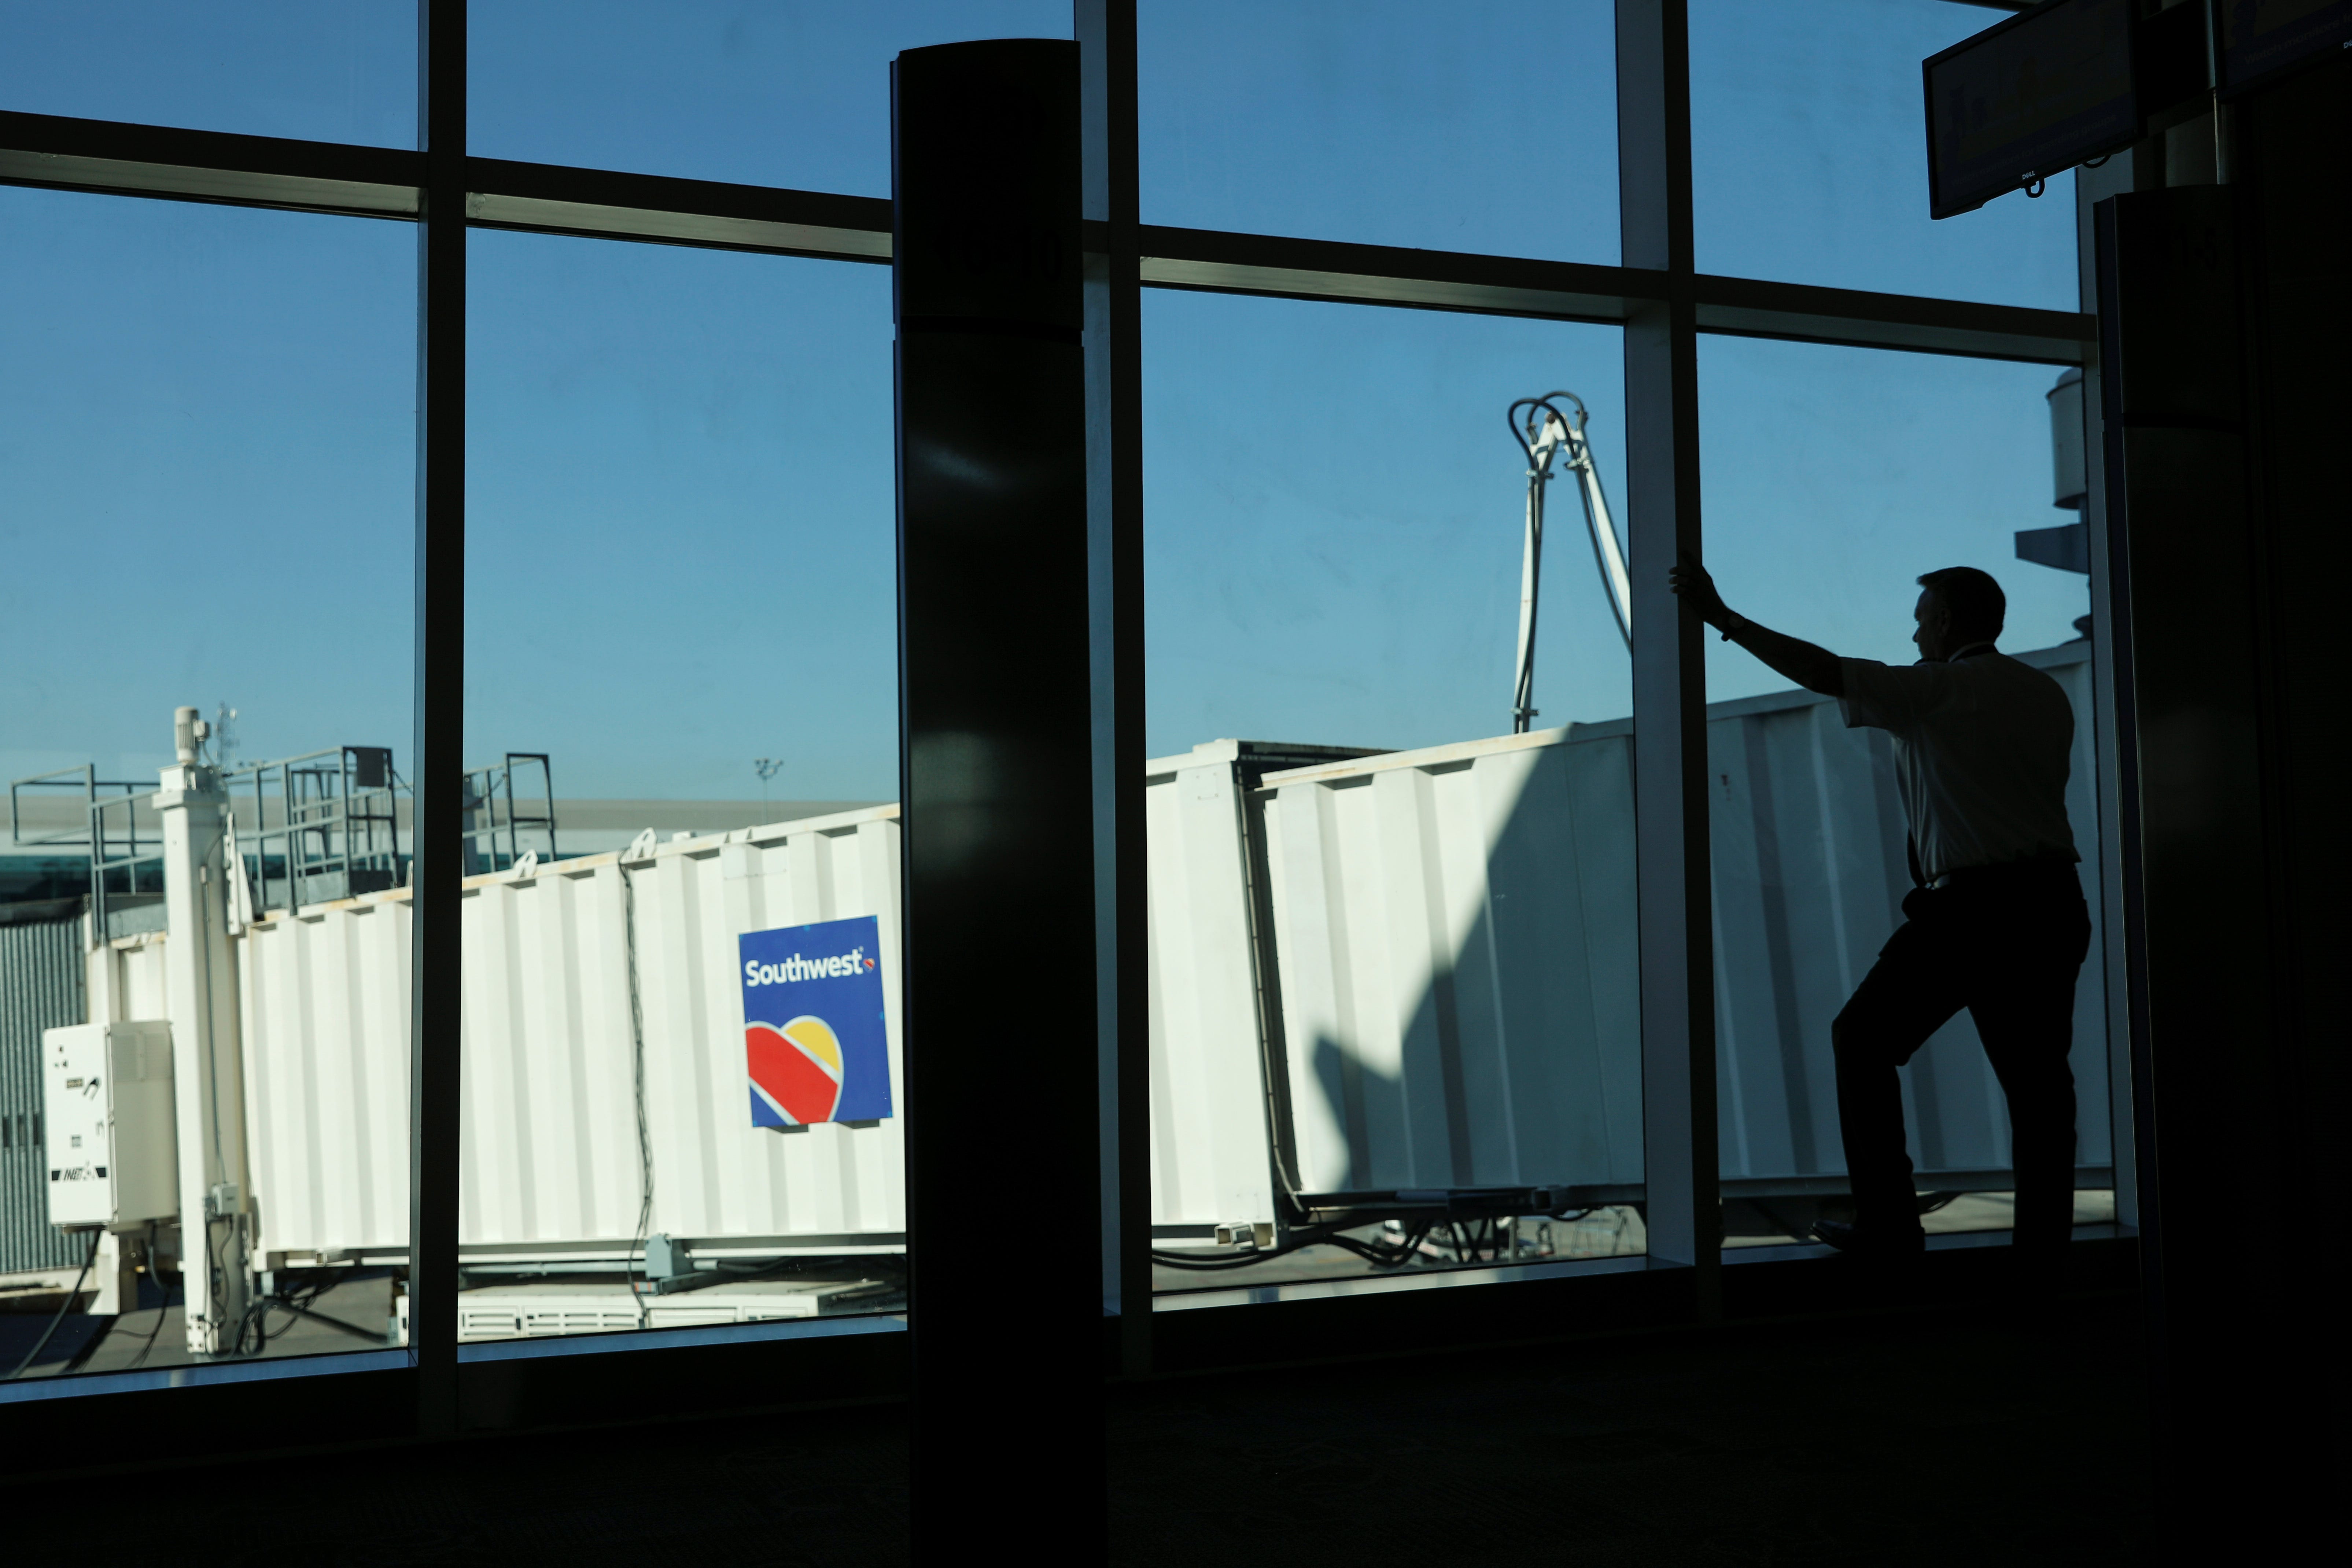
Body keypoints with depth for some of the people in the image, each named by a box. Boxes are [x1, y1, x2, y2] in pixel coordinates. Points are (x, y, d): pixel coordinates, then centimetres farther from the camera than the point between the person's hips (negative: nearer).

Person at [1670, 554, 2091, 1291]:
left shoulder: (1936, 690, -6)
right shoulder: (2048, 694, 14)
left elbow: (1822, 671, -11)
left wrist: (1722, 615, -7)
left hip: (1967, 905, -6)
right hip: (2053, 899, 7)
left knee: (1863, 1040, 8)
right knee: (2036, 1074, 8)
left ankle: (1887, 1224, 6)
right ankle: (2042, 1258, 8)